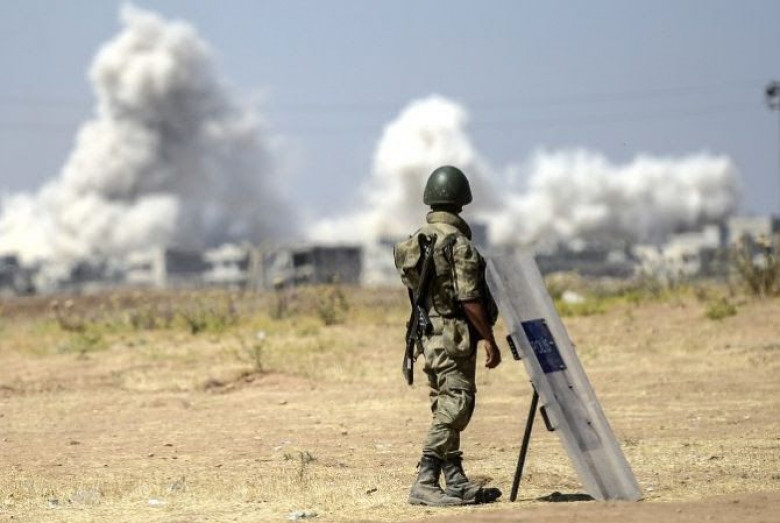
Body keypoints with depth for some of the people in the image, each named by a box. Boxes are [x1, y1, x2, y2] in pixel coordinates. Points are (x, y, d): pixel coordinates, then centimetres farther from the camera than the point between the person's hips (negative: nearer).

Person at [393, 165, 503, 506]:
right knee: (454, 408, -9)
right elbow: (468, 297, -19)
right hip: (454, 335, -9)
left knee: (446, 408, 12)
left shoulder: (416, 239, 11)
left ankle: (456, 482, 16)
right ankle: (425, 484, -15)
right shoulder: (457, 242, -14)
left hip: (428, 335, 9)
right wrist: (488, 338, -15)